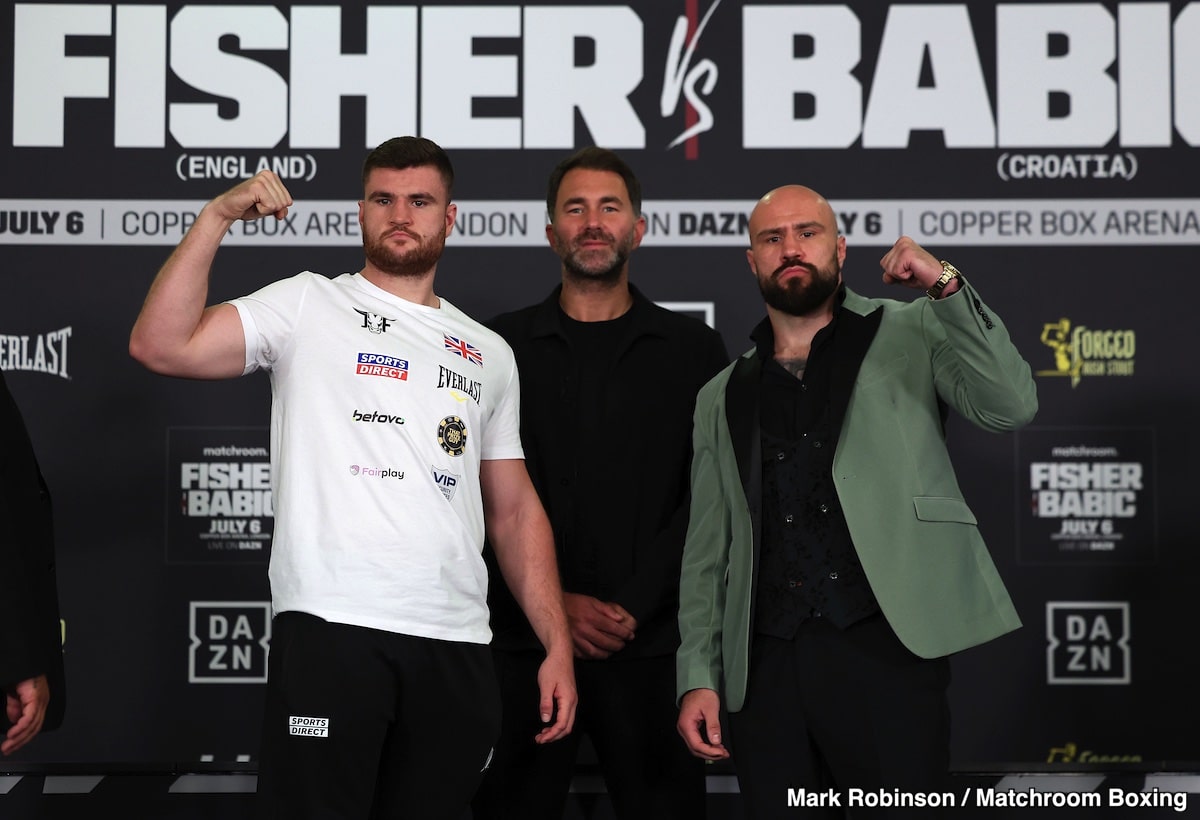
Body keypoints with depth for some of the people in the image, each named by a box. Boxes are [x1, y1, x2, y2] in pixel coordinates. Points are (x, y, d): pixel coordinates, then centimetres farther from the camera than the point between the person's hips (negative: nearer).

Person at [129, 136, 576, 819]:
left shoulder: (490, 354, 18)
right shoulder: (307, 307, 5)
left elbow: (515, 509, 18)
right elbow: (162, 346, -8)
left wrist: (559, 647, 11)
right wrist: (218, 216, -11)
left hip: (458, 649, 4)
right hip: (330, 631, -4)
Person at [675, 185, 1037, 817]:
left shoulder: (909, 334, 10)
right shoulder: (723, 398, 17)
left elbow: (1008, 406, -7)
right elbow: (705, 552, 15)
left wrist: (946, 287, -13)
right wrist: (697, 678, 6)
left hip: (885, 646, -3)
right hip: (766, 666, 3)